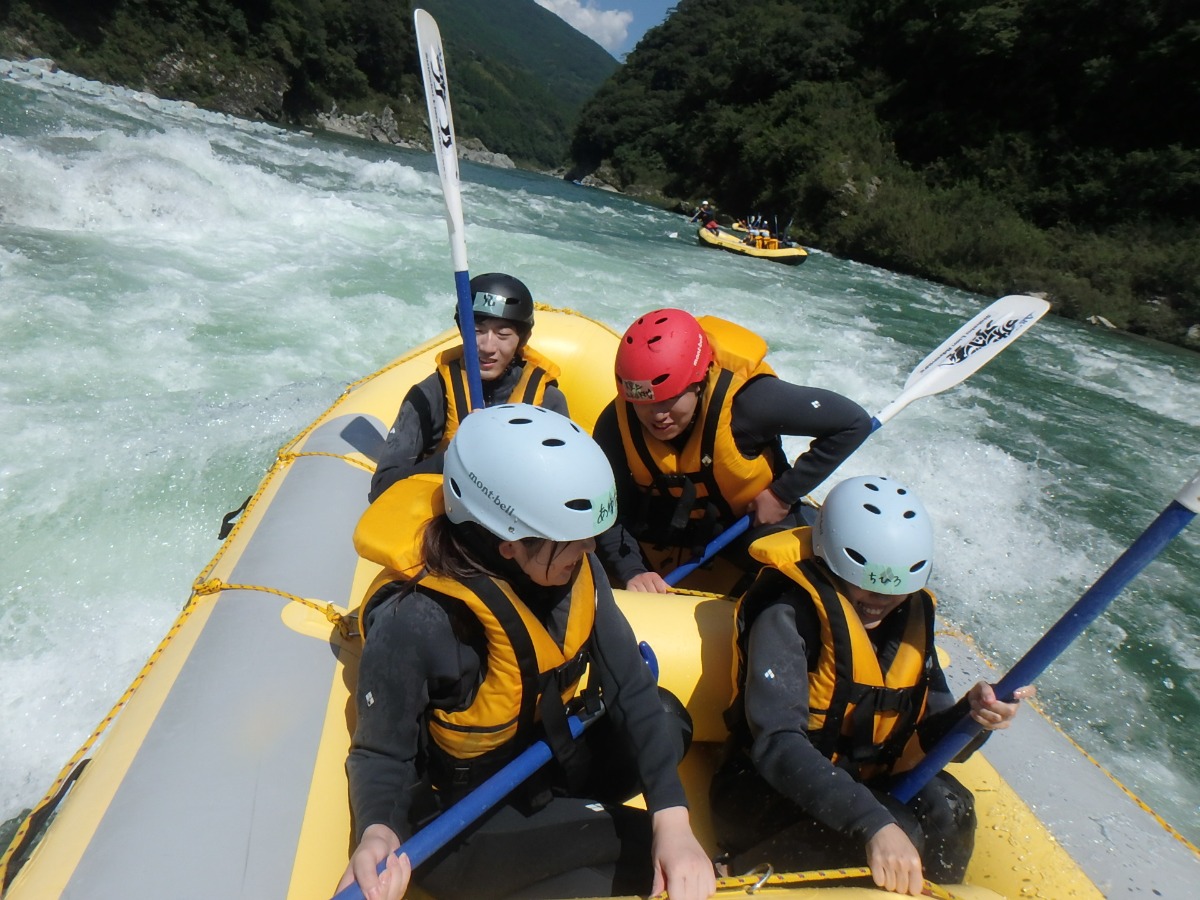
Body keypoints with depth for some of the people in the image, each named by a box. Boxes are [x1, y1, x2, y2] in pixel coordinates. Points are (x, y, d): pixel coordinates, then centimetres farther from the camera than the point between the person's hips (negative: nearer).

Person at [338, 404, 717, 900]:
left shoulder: (574, 572, -16)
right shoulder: (413, 622, -31)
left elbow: (629, 690, -15)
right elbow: (382, 754, -18)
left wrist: (672, 816, -24)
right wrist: (379, 831, -39)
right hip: (458, 825, -6)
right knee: (644, 849, -18)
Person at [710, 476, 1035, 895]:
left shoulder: (911, 615, 2)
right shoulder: (788, 613, -22)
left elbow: (928, 737, 2)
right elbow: (777, 742, -32)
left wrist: (970, 715, -20)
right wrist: (874, 825, -43)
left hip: (860, 783, 6)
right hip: (766, 793, -5)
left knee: (947, 808, -22)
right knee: (899, 830, -29)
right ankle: (745, 871, -15)